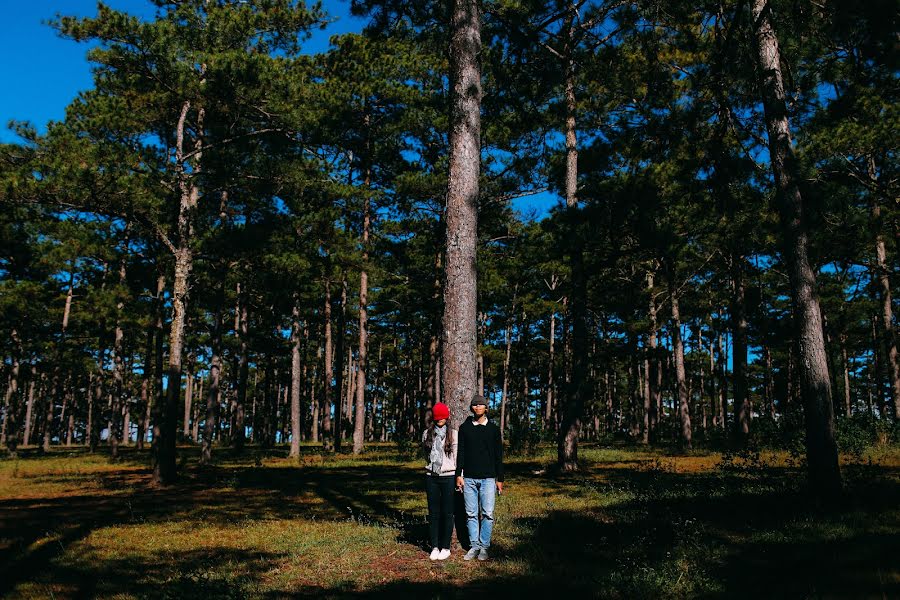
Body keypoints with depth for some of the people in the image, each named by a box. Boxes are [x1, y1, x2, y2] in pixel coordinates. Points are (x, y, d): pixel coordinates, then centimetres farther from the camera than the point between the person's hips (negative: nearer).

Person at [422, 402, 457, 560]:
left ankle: (446, 547, 10)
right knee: (433, 513, 6)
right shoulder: (427, 434, 8)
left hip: (448, 477, -3)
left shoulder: (454, 434, -1)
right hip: (431, 477, 3)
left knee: (447, 513, 2)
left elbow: (457, 457, 0)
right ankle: (434, 547, 13)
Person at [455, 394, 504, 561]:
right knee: (471, 514, 5)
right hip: (469, 478, 1)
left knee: (487, 514, -2)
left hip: (488, 478, -1)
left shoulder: (493, 428, 5)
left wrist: (500, 479, 4)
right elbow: (460, 452, 8)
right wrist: (459, 475, 2)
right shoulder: (465, 427, 7)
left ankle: (484, 546, 8)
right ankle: (474, 546, 14)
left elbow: (498, 455, 7)